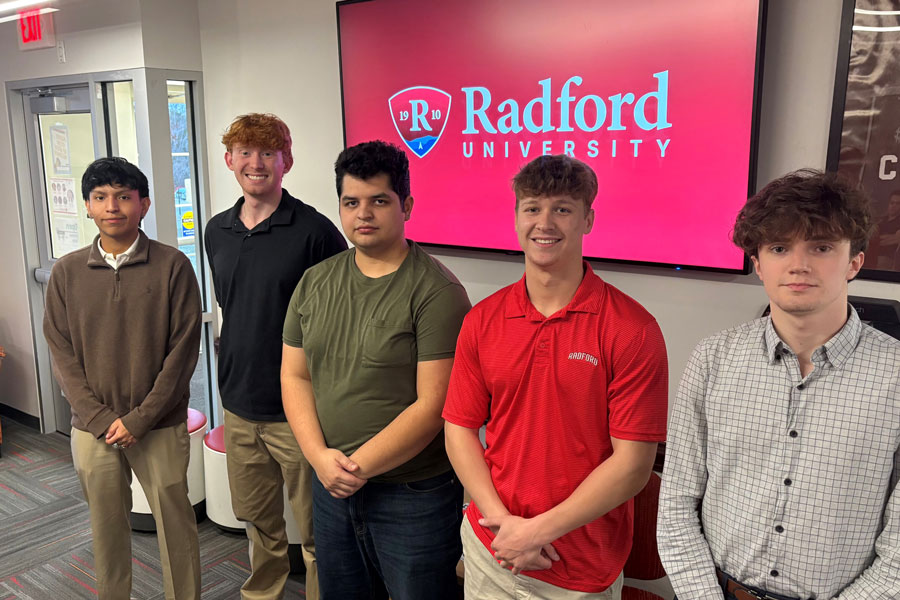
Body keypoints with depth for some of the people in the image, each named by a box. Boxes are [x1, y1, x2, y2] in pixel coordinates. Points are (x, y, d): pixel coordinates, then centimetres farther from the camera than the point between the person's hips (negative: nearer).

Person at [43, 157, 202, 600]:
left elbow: (183, 350, -8)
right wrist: (101, 418, -8)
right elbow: (62, 354, 2)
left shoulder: (172, 266, -7)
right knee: (106, 528, 15)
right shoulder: (66, 272, 2)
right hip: (92, 429, 3)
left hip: (160, 427, -2)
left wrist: (140, 418, -11)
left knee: (175, 525, 7)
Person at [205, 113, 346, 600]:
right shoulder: (217, 232, 8)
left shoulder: (314, 230, -13)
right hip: (238, 405, 6)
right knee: (256, 519, 22)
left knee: (315, 531, 7)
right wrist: (232, 379, 17)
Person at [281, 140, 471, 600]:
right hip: (331, 488, 6)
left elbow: (432, 404, -18)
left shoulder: (436, 291, -15)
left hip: (413, 495, -5)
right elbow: (294, 376, 5)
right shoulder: (315, 282, 4)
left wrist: (359, 467, -15)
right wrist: (321, 457, -8)